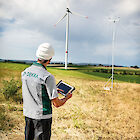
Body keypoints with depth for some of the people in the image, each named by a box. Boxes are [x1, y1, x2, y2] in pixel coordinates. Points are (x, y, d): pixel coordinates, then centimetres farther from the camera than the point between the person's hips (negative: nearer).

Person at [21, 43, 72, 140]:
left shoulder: (25, 72, 0)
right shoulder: (48, 77, -21)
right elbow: (56, 104, -16)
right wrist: (67, 97, 5)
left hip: (28, 114, 6)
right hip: (42, 117, -6)